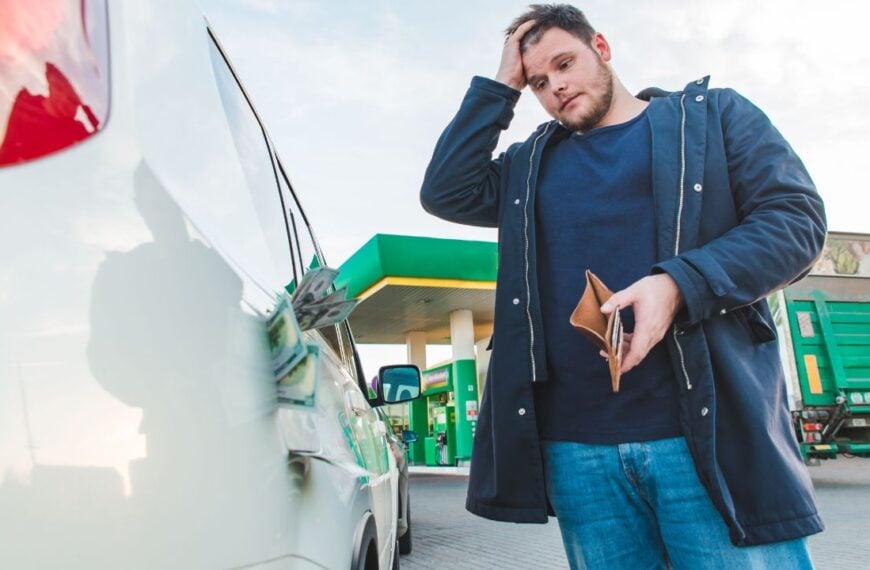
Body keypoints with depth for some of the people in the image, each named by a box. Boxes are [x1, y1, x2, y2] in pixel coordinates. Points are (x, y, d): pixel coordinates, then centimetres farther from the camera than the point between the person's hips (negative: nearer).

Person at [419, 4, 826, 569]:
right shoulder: (530, 163, 19)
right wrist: (500, 87, 9)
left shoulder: (712, 113, 10)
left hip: (711, 430, -2)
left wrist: (678, 284, -16)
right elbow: (445, 192, 7)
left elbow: (796, 216, 0)